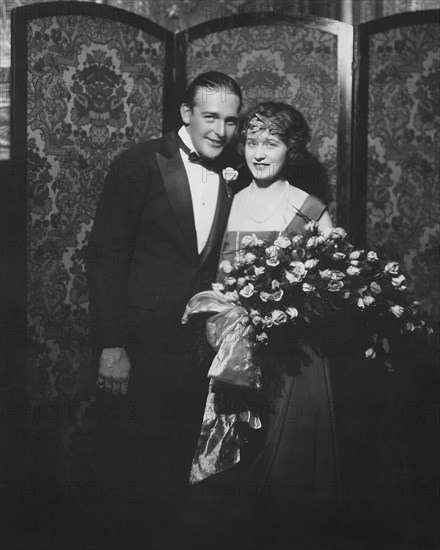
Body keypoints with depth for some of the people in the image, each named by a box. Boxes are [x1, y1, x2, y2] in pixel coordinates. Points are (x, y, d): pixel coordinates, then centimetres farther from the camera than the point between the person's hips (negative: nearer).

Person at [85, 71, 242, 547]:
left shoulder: (231, 175, 6)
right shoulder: (140, 164, -9)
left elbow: (220, 263, 11)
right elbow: (105, 255, -11)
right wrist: (111, 346, -16)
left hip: (199, 346, 4)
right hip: (143, 344, -4)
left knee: (177, 467, 13)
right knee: (139, 458, 6)